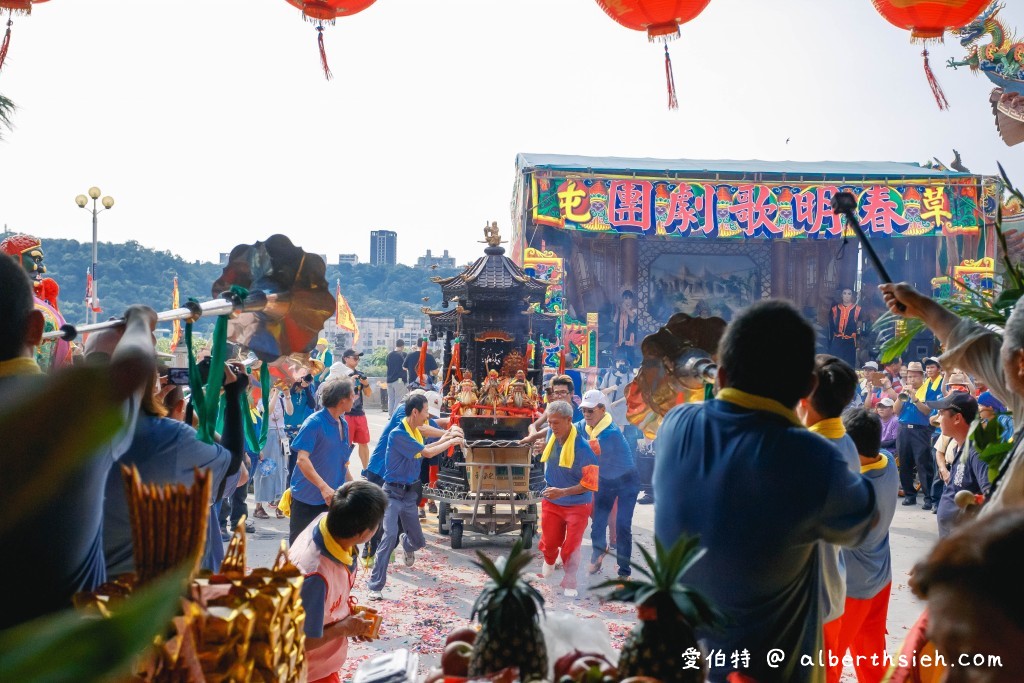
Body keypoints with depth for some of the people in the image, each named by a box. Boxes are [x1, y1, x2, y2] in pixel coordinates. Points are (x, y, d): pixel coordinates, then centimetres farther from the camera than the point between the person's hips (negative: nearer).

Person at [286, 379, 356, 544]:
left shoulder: (343, 425, 8)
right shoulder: (314, 423, -16)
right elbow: (302, 460, -24)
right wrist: (324, 487, -33)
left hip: (333, 498, 7)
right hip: (307, 499, -7)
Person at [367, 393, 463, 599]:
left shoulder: (416, 432, 5)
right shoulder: (398, 434, -21)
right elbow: (427, 453, -22)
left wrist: (443, 440, 15)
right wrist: (452, 442, -11)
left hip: (410, 493, 7)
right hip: (393, 493, -7)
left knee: (418, 541, 11)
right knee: (390, 536, -21)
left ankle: (406, 543, 50)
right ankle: (375, 586, -11)